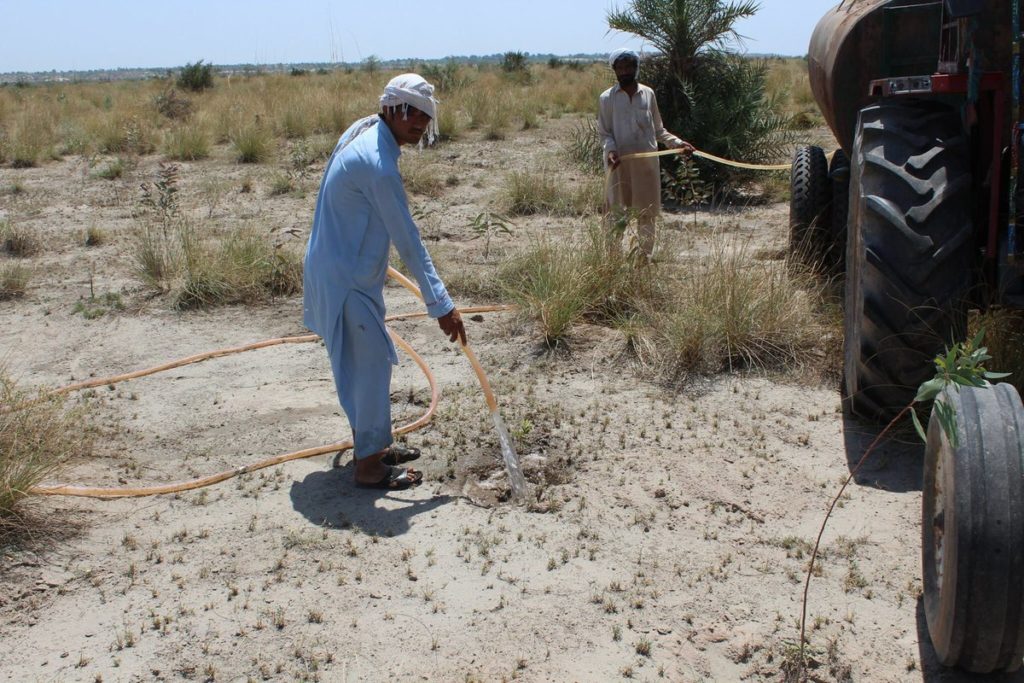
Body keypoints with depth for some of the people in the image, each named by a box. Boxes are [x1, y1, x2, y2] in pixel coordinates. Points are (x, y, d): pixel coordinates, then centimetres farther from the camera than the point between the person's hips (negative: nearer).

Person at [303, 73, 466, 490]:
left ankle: (371, 443, 32)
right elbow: (408, 241, -24)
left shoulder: (362, 131, 5)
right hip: (346, 279, -10)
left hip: (346, 267, 10)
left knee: (364, 362, 18)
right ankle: (369, 466, 4)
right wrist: (440, 304, -20)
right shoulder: (378, 163, -25)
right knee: (372, 363, -5)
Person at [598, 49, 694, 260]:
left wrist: (677, 143, 2)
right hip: (619, 165, -2)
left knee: (647, 212, 6)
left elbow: (658, 130, 15)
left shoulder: (648, 94, 9)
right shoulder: (607, 98, 2)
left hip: (647, 163, 2)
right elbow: (604, 132, 1)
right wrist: (610, 150, -18)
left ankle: (645, 257, 15)